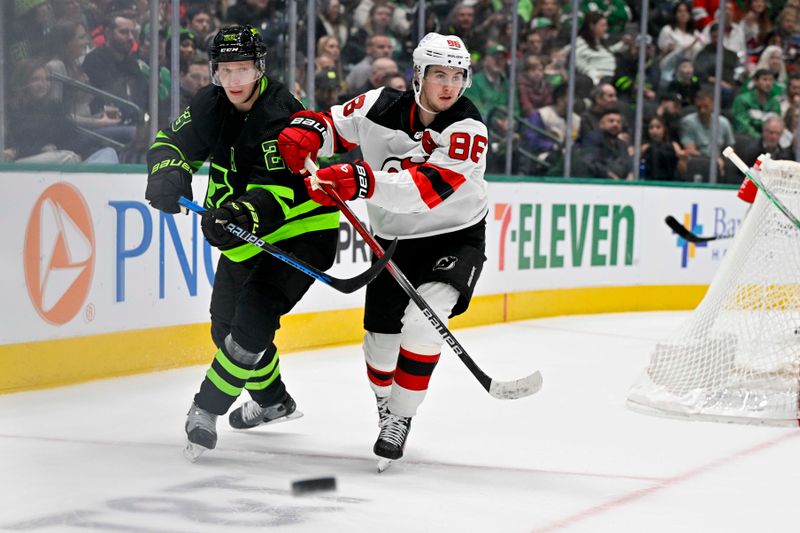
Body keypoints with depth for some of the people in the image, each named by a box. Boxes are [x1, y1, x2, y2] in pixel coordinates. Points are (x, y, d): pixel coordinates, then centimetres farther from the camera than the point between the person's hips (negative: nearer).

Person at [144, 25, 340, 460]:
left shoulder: (280, 114, -26)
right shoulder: (211, 105, -4)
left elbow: (278, 191, -33)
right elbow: (172, 143, 0)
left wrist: (243, 215, -51)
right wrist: (168, 174, -24)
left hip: (301, 230, -8)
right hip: (244, 233, 8)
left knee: (253, 318, -23)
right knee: (226, 324, 16)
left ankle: (207, 408, -11)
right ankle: (272, 400, 39)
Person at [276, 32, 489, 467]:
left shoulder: (467, 129, -22)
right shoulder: (380, 107, -10)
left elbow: (426, 188, -36)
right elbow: (331, 125, 2)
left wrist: (364, 182, -48)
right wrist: (303, 133, -22)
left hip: (454, 239, -4)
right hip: (393, 240, 4)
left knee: (422, 320, -25)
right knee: (381, 336, 8)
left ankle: (400, 418, -8)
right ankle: (385, 405, 40)